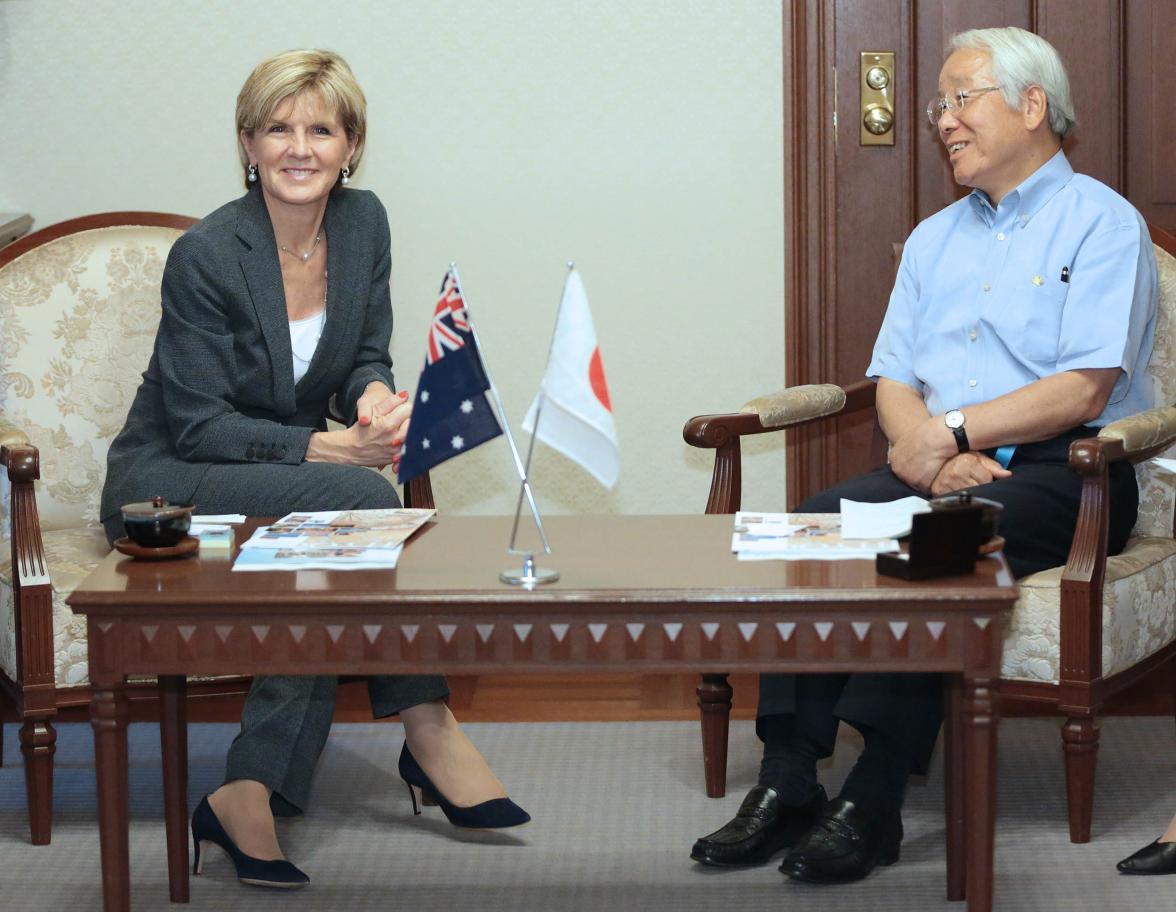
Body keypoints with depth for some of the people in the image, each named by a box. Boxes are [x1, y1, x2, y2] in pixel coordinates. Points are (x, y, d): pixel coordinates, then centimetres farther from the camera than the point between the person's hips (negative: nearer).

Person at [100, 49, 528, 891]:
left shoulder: (363, 224, -2)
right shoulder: (207, 256, -19)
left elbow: (368, 361, 7)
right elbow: (197, 425, -18)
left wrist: (377, 398, -19)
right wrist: (326, 449, -28)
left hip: (283, 473, 5)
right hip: (167, 483, -5)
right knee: (359, 499, -33)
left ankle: (250, 796, -26)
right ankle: (429, 736, -25)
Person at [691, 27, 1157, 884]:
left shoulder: (1101, 224, -1)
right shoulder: (934, 239, 22)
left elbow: (1084, 393, -11)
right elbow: (894, 382, 14)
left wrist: (947, 432, -15)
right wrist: (927, 451, -8)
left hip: (1060, 473, -6)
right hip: (944, 465, 6)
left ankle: (873, 803, -32)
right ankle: (787, 785, -24)